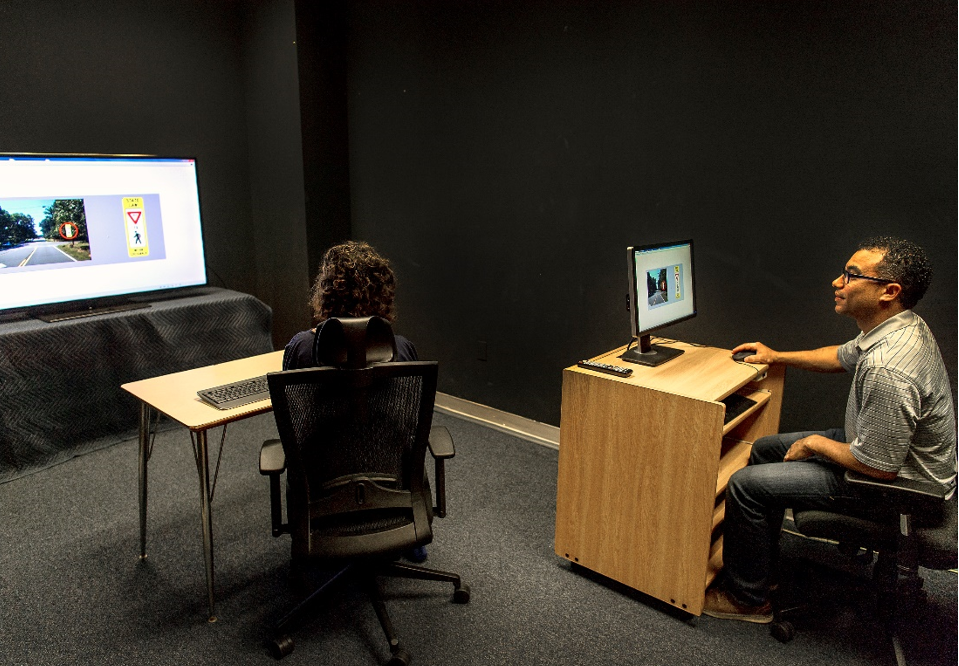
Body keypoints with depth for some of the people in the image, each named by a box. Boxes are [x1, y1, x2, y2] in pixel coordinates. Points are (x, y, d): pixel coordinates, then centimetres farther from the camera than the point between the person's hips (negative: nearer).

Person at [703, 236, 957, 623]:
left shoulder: (886, 371, -36)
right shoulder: (903, 325, -3)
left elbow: (879, 467, -30)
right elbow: (843, 356, 18)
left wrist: (816, 445, -14)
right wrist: (777, 357, 20)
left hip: (896, 486, -10)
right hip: (885, 447, 10)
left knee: (746, 484, -12)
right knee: (765, 449, 17)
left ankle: (747, 598, 10)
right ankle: (761, 564, 31)